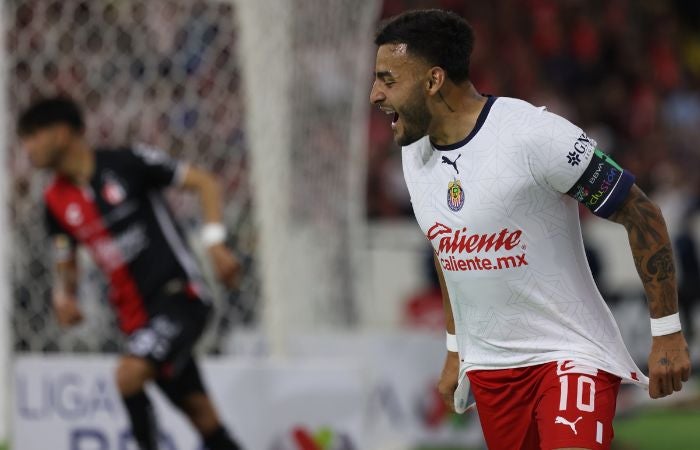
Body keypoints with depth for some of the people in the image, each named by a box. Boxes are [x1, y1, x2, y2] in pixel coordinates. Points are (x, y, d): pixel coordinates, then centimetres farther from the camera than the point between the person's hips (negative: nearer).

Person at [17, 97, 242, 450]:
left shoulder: (127, 162, -9)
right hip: (136, 313, 6)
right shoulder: (56, 201, 7)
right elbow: (66, 263, 20)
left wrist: (215, 242, -15)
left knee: (129, 374, -26)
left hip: (179, 293, -6)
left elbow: (204, 182, -4)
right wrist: (64, 295, -1)